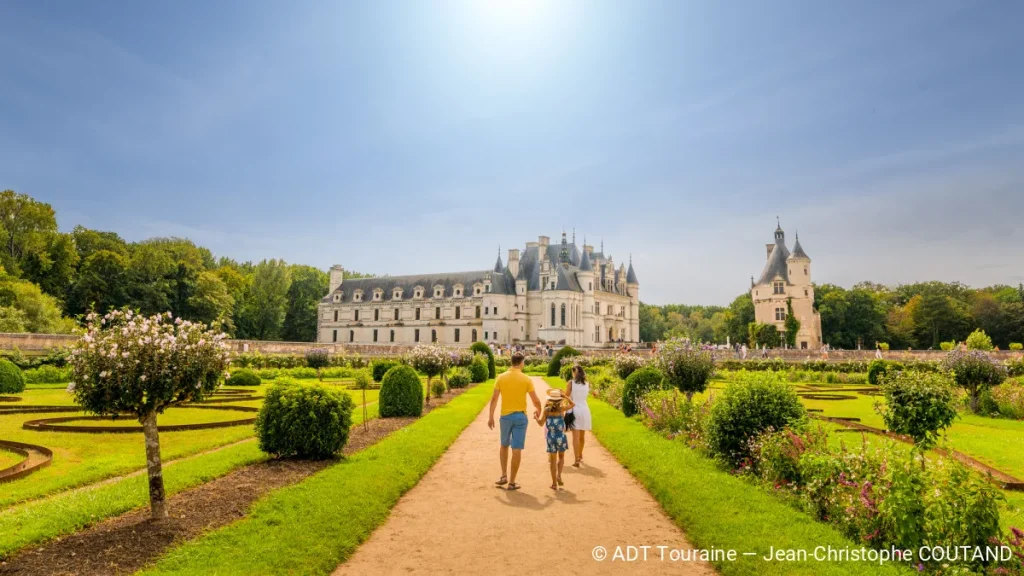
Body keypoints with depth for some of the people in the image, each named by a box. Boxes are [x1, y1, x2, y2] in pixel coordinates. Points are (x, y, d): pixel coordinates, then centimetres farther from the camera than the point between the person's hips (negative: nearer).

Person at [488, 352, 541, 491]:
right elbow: (536, 400, -4)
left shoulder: (501, 377, -2)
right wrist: (538, 410, 17)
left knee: (504, 446, 22)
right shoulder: (526, 379, -7)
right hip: (520, 416, -2)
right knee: (516, 449, 3)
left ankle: (504, 475, 19)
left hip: (505, 416, 2)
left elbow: (494, 399, -2)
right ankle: (512, 482, 7)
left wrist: (491, 417, 5)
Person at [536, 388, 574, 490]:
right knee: (561, 457, 20)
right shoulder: (561, 408, -7)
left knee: (553, 459, 10)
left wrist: (536, 416, 14)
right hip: (561, 437, -1)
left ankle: (554, 483, 12)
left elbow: (541, 423, -2)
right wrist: (565, 396, 6)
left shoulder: (547, 410, -5)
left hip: (551, 437, 1)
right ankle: (559, 476, 1)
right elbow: (572, 404, 10)